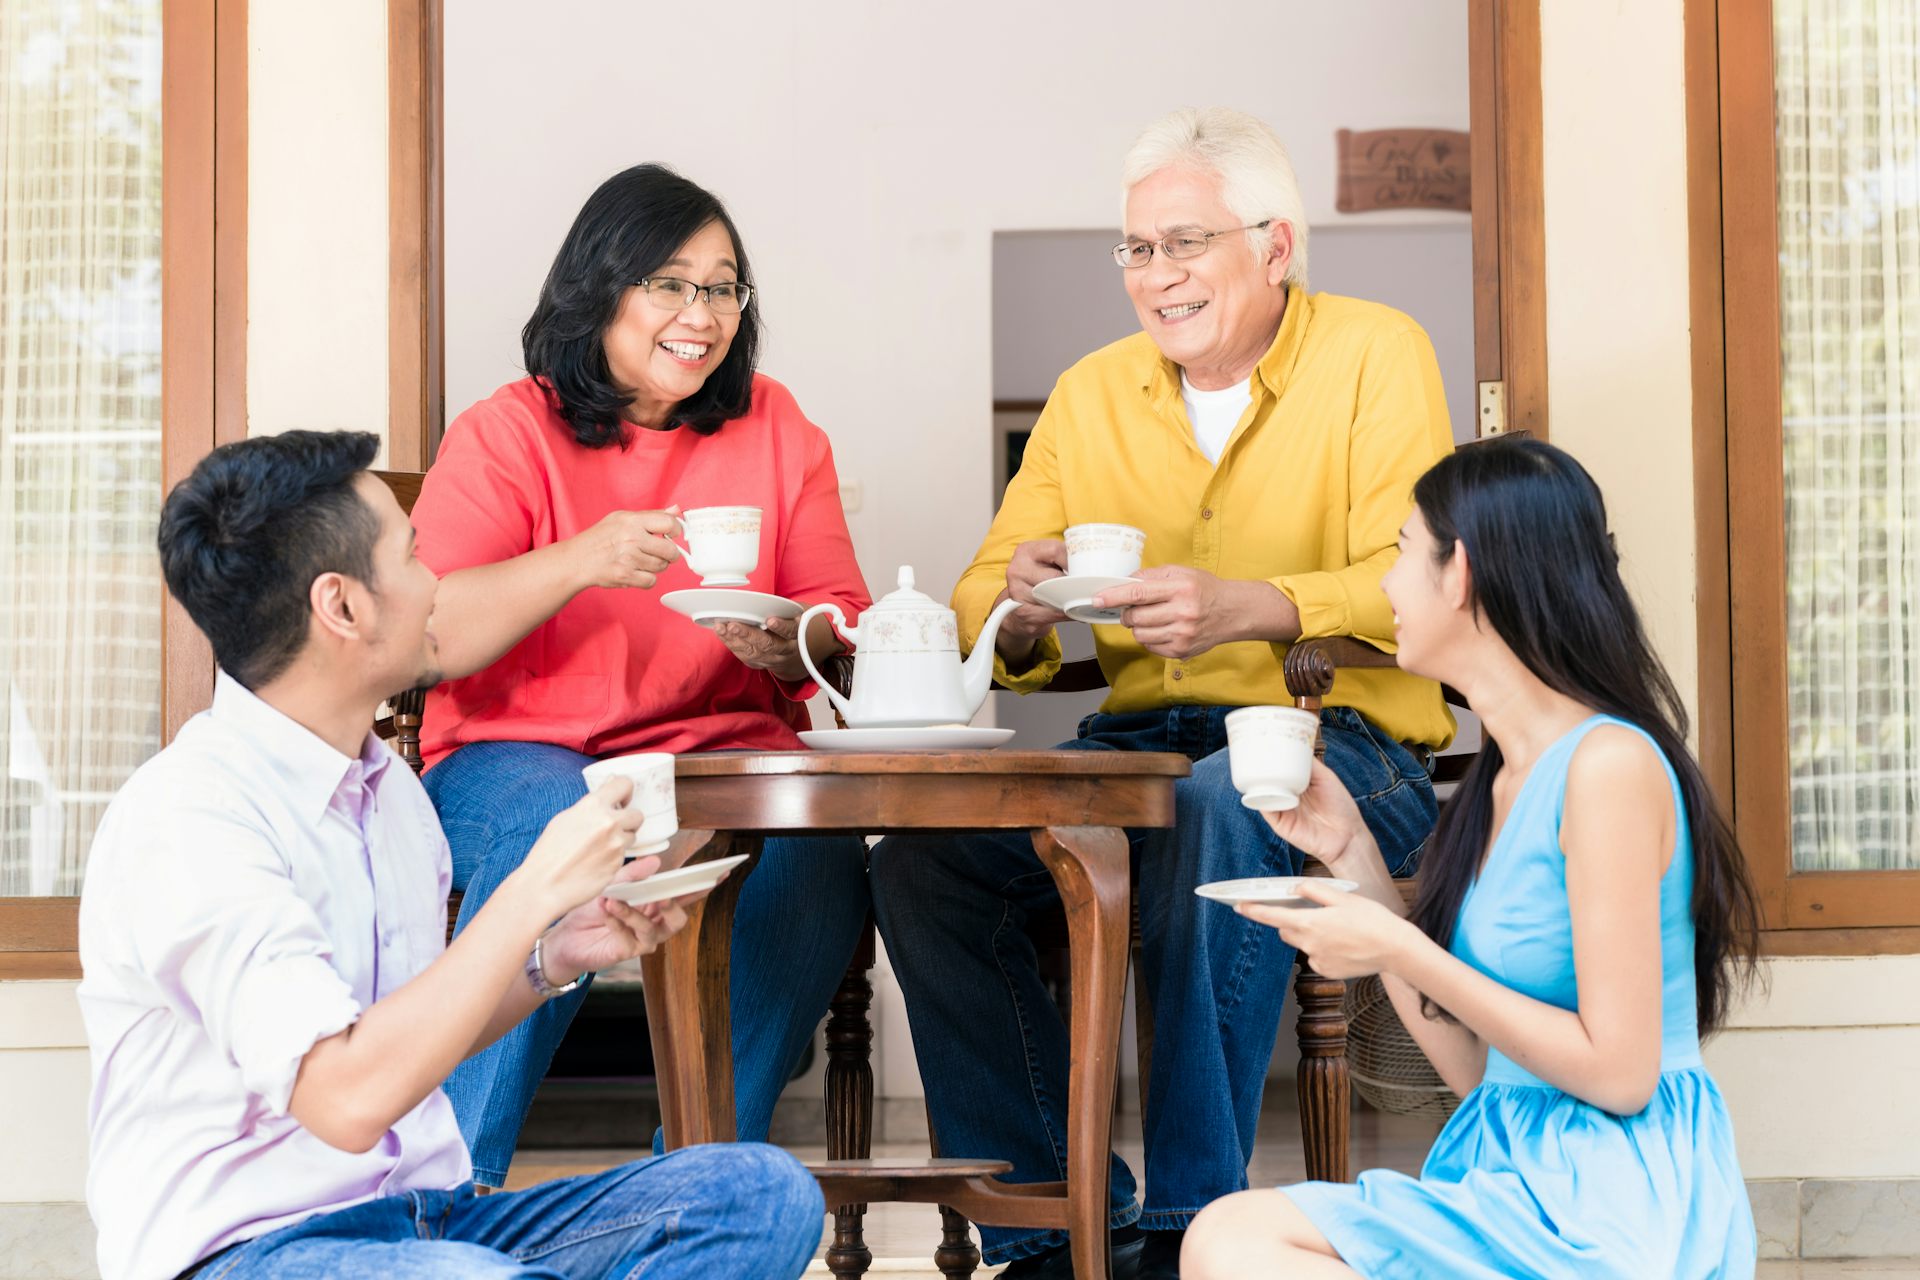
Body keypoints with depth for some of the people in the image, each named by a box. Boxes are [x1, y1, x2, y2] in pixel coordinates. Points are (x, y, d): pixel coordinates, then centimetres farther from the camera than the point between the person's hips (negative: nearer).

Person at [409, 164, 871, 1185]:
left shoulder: (776, 431, 13)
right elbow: (420, 635, -11)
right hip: (519, 752, -3)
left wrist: (793, 642, -15)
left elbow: (843, 619, 9)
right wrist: (580, 561, -25)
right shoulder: (507, 432, 2)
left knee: (819, 848, -29)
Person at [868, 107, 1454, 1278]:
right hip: (1136, 743, 4)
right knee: (921, 853, -21)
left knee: (1217, 809, -38)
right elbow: (984, 610, 11)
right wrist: (1022, 610, -14)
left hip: (1340, 747, -4)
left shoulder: (1376, 356, 2)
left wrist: (1244, 608, -27)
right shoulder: (1091, 394, 15)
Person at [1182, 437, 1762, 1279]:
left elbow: (1618, 1071, -16)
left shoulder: (1609, 764, -14)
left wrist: (1401, 952, -14)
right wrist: (1354, 860, 11)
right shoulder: (1501, 780, 12)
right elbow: (1472, 1069, 12)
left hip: (1618, 1207, -8)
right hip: (1519, 1174, 8)